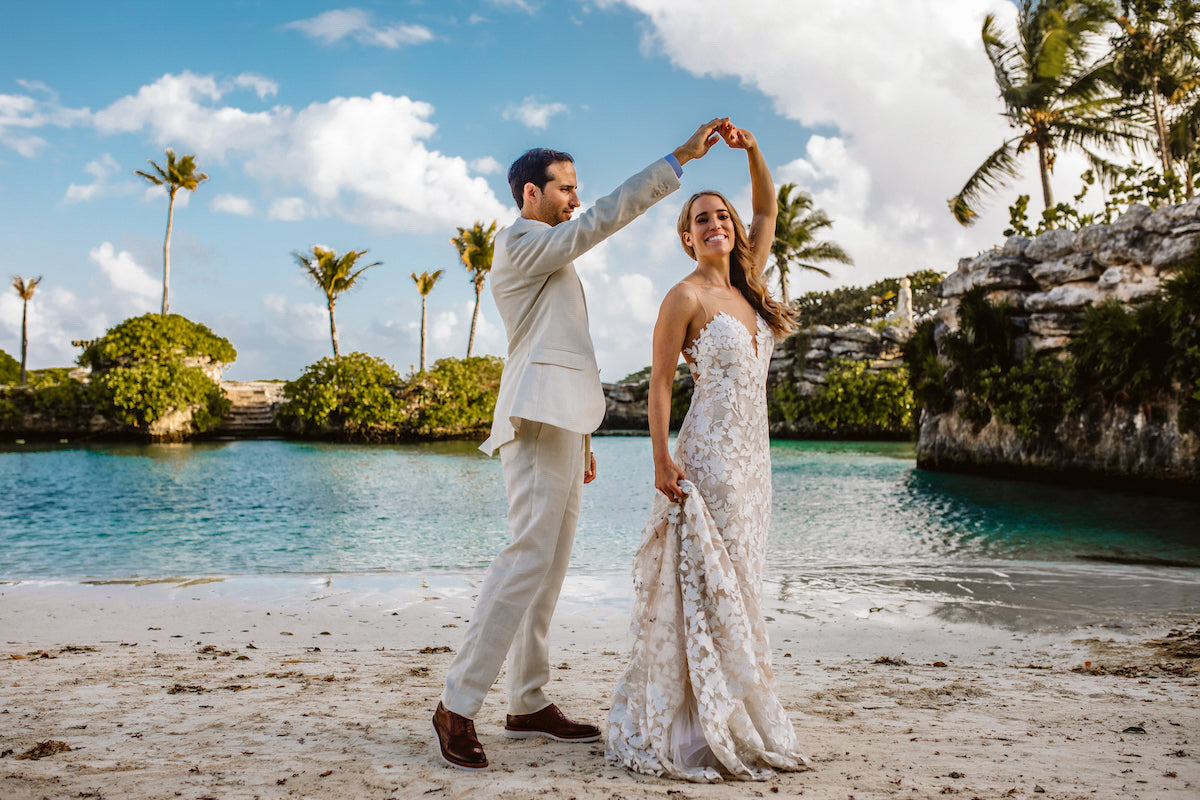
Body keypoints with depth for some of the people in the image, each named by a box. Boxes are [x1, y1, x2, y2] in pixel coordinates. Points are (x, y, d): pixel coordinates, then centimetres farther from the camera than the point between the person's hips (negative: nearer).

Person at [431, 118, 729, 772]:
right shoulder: (519, 242, -3)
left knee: (550, 564, 7)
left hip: (560, 423, 10)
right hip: (539, 421, -10)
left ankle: (528, 704, 12)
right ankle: (458, 705, -12)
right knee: (529, 555, -16)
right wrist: (680, 158, -15)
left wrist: (581, 437, 24)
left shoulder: (549, 256, 27)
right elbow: (601, 220, -15)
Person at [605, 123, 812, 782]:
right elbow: (659, 381, -7)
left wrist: (751, 151, 7)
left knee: (737, 584, 10)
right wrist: (661, 457, -15)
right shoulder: (686, 296, -6)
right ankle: (702, 729, 2)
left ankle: (738, 720, 19)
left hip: (752, 453, 7)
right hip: (709, 450, -7)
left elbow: (768, 210, 21)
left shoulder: (747, 283, 13)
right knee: (709, 584, -6)